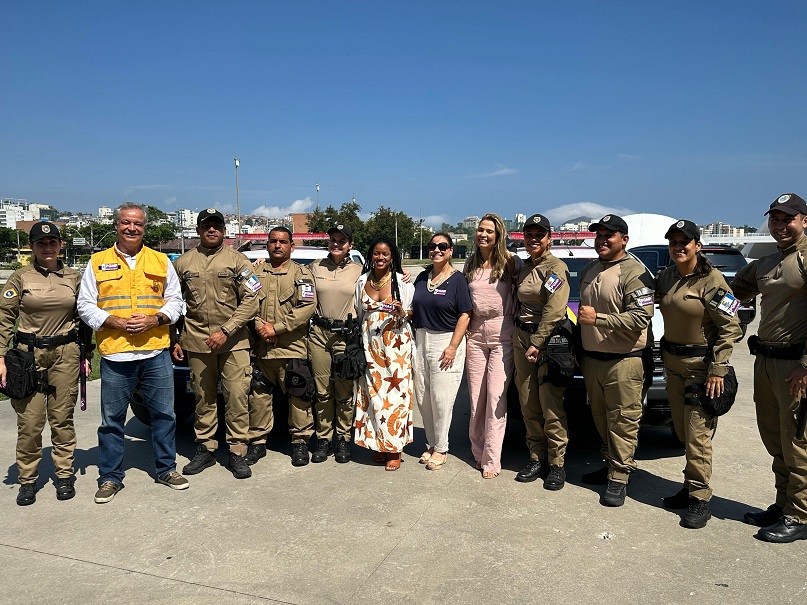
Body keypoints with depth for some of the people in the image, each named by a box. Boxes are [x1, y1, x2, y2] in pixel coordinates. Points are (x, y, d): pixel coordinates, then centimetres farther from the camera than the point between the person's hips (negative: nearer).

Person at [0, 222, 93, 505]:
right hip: (28, 354, -1)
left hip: (66, 354, 1)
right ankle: (27, 480, 15)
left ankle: (64, 475, 19)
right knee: (30, 421, -1)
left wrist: (86, 354, 7)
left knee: (62, 418, 6)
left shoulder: (74, 277, 7)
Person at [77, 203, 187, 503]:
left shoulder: (161, 261, 9)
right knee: (112, 420, 7)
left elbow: (175, 300, 9)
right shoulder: (98, 262, 6)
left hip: (156, 352, 1)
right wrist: (116, 322, -12)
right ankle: (110, 477, 21)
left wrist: (154, 320, -10)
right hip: (114, 354, -1)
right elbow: (85, 305, 4)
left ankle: (166, 468, 24)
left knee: (164, 414, 8)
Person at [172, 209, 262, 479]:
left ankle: (237, 452, 7)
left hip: (233, 342, -2)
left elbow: (251, 300, -5)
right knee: (204, 398, 9)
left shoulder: (237, 260, 2)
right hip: (196, 342, 2)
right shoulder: (183, 263, 10)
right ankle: (205, 449, 22)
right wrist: (174, 340, 9)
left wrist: (226, 330, -12)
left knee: (237, 396, -3)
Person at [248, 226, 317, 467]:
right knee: (258, 396, 8)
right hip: (260, 348, 3)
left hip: (292, 348, -3)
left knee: (298, 397, 0)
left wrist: (277, 328, -12)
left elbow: (308, 306, -7)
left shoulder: (301, 274, 5)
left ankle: (300, 441, 14)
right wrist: (260, 326, -10)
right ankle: (257, 441, 21)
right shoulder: (256, 272, 15)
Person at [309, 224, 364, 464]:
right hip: (319, 333, 2)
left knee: (345, 391, 2)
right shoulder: (315, 267, 8)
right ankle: (323, 439, 17)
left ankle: (343, 439, 16)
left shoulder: (359, 270, 3)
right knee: (322, 390, 6)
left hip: (347, 334, -2)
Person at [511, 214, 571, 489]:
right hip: (522, 338, 7)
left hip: (548, 340, -7)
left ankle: (557, 464, 4)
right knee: (528, 404, 7)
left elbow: (554, 311, -15)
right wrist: (524, 341, 9)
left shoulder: (557, 267, -7)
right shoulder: (524, 268, 16)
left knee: (551, 405, -6)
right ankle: (537, 458, 17)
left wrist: (537, 343, -17)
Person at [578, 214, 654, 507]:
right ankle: (610, 464, 28)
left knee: (622, 421, -2)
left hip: (623, 362, -7)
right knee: (601, 418, 14)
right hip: (591, 358, 8)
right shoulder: (588, 271, 16)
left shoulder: (634, 273, -11)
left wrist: (597, 319, -19)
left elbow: (640, 319, -19)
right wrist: (580, 346, 20)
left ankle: (619, 478, 6)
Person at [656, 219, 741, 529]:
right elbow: (655, 306, 20)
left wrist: (717, 369, -17)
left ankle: (699, 499, 3)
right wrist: (666, 355, 11)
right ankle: (691, 488, 26)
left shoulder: (711, 280, -13)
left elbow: (730, 327, -14)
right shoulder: (665, 277, 6)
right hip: (673, 362, 7)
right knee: (682, 431, 13)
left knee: (697, 434, -6)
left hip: (701, 364, -7)